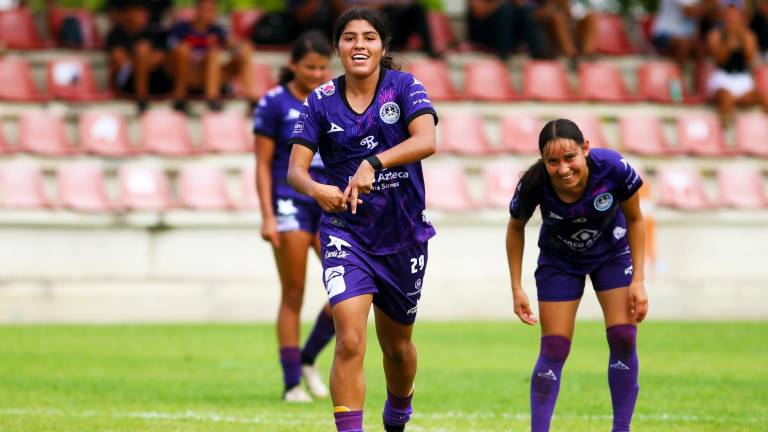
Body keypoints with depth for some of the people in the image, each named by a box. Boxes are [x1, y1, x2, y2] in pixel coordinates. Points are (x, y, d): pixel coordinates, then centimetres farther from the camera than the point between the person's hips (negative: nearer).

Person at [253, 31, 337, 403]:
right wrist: (267, 216, -11)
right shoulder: (274, 103, -3)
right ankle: (292, 383, 4)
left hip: (329, 203, 4)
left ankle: (308, 359, 13)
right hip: (289, 202, -4)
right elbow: (263, 164, -4)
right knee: (293, 296, -3)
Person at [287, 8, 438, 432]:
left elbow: (426, 140, -24)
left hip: (403, 234, 1)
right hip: (345, 233, -1)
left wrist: (374, 163, -38)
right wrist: (316, 189, -30)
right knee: (350, 341, -20)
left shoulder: (404, 87, -7)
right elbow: (295, 169, -7)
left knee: (397, 344, 18)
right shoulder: (321, 101, -3)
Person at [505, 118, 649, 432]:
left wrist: (638, 281, -13)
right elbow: (516, 229, -9)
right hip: (559, 261, 0)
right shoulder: (534, 184, -32)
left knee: (623, 339, -9)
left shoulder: (613, 168, -33)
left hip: (612, 253, 0)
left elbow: (634, 220, -13)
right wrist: (517, 289, -8)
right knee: (554, 350, -5)